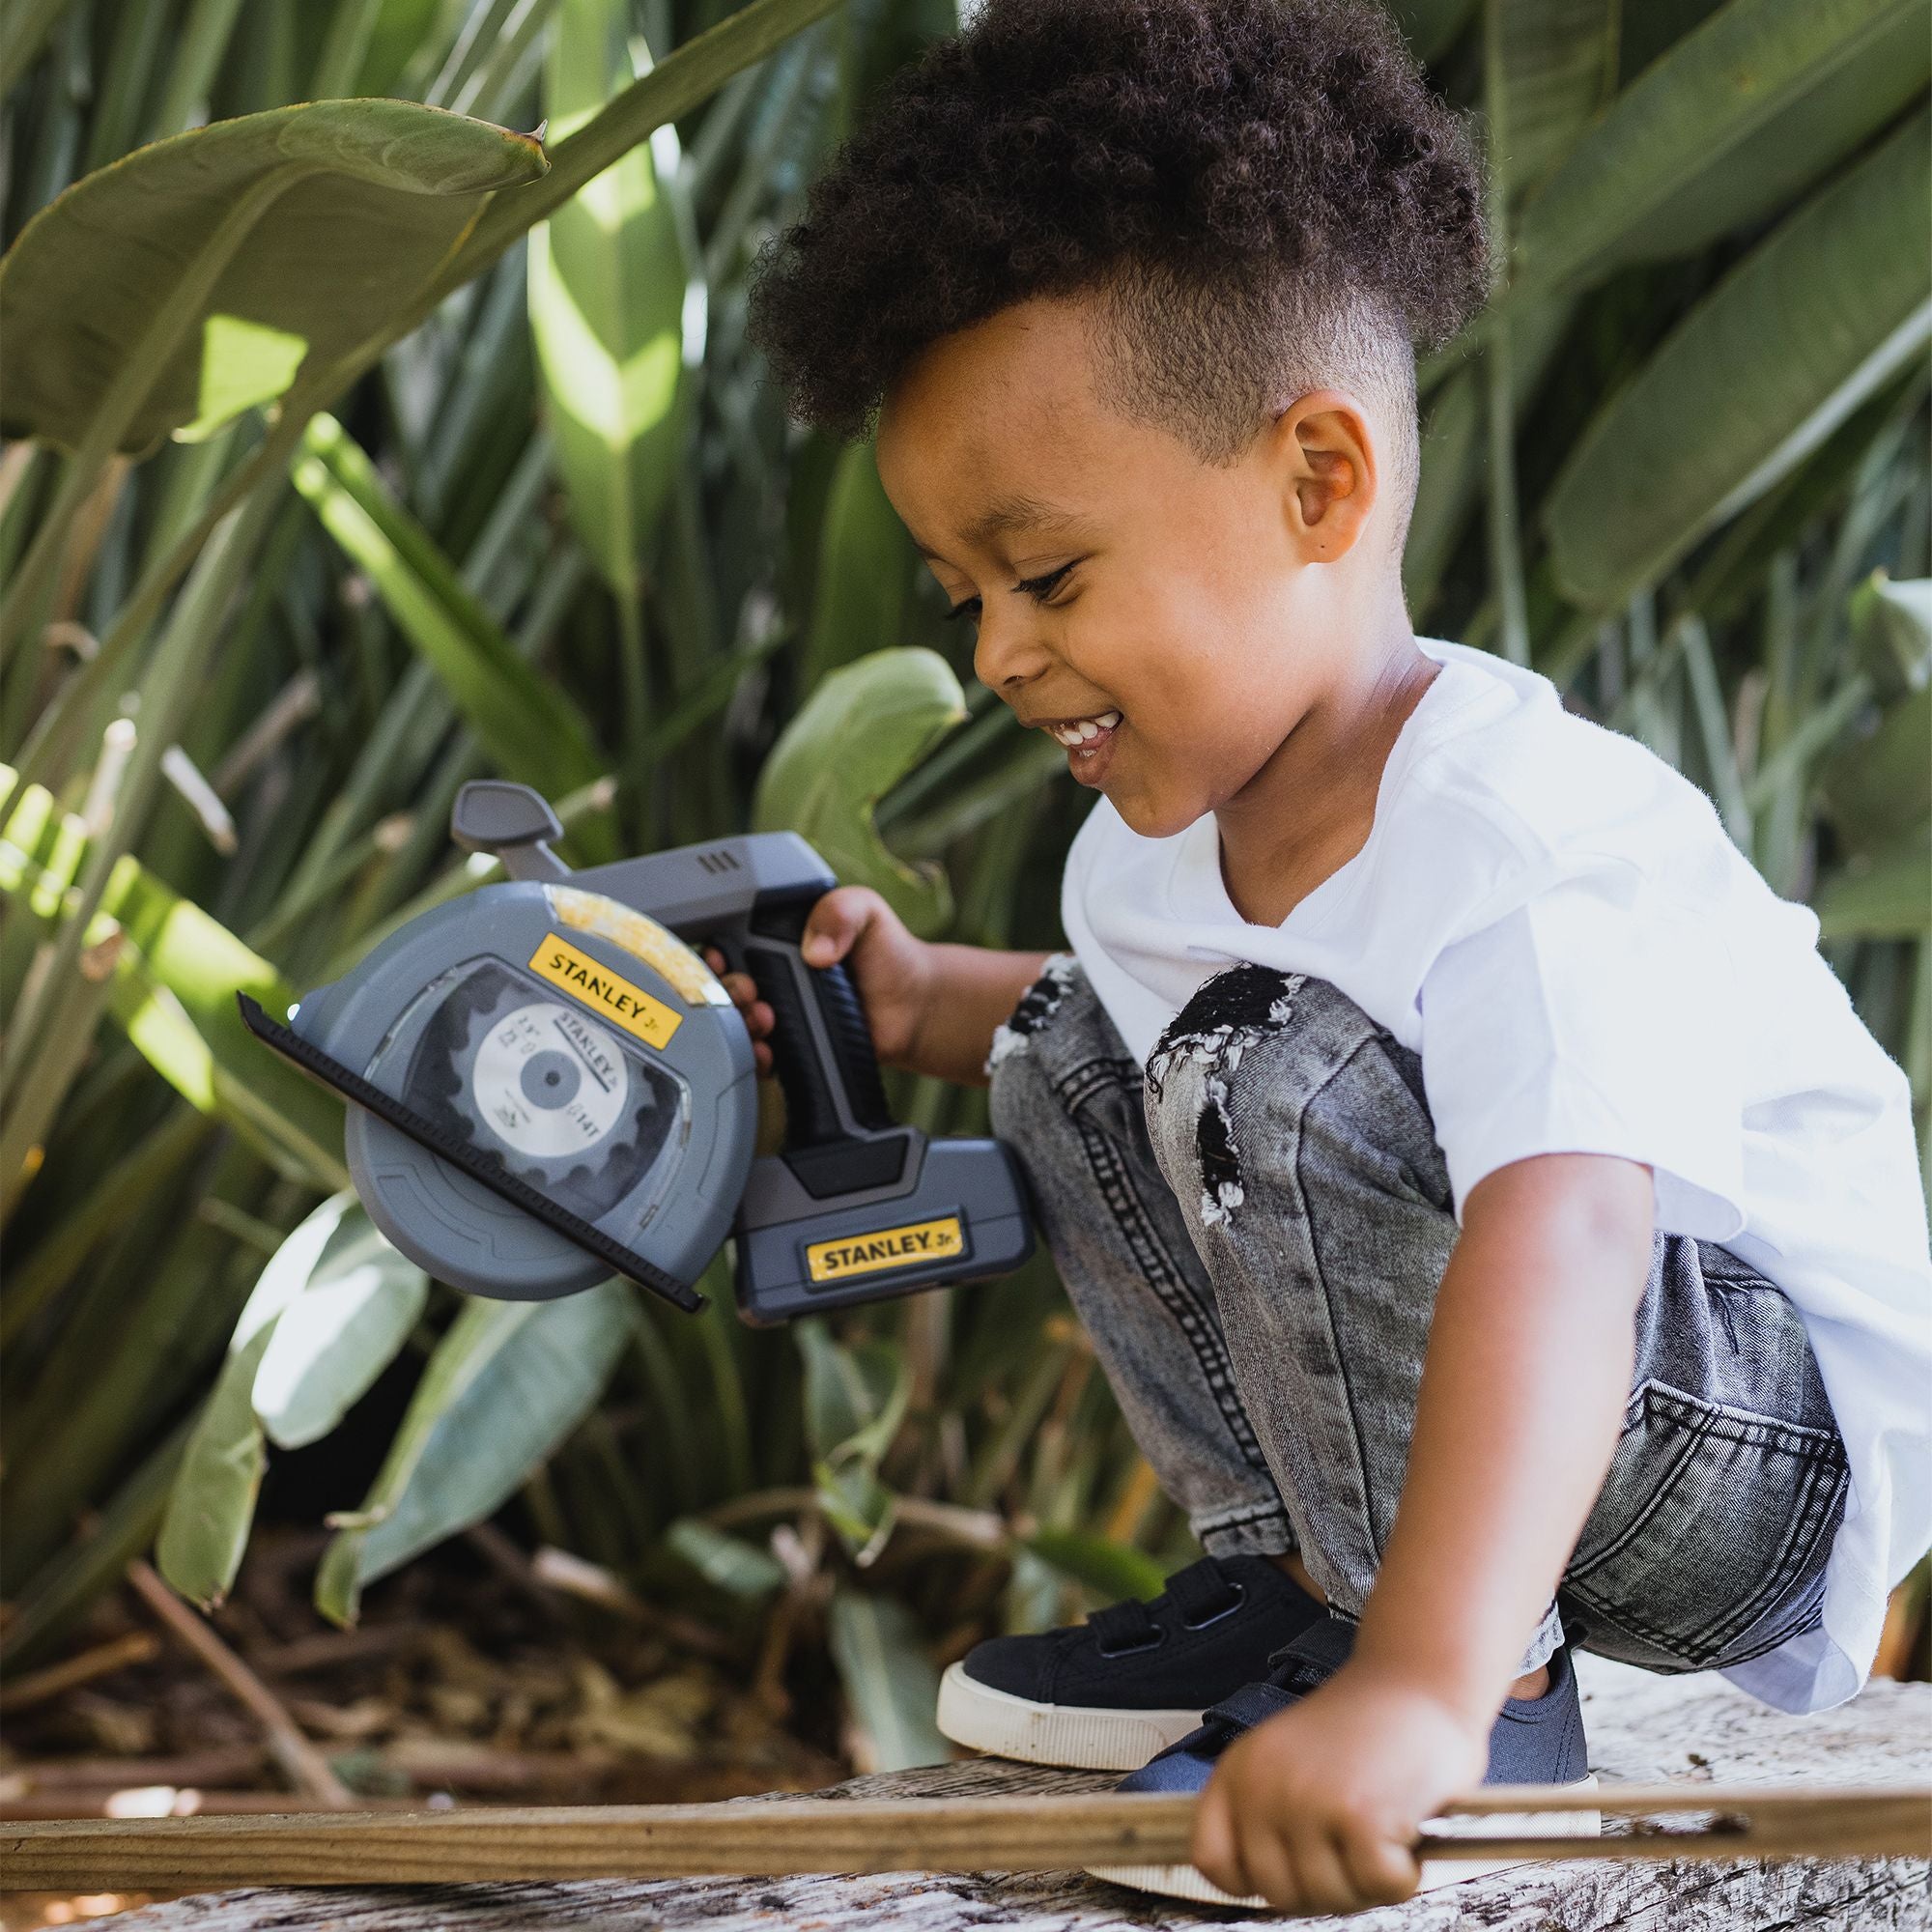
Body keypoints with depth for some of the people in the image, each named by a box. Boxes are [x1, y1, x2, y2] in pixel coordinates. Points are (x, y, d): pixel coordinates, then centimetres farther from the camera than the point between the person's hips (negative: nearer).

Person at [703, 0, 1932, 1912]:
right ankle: (1296, 1566, 10)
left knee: (1298, 1089, -31)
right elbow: (1145, 1008, 22)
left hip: (1777, 1442, -9)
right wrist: (927, 1004, 3)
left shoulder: (1531, 841, -32)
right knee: (1078, 1047, 7)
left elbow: (1554, 1250, -49)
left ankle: (1508, 1696, -15)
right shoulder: (1161, 834, -3)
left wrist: (1421, 1690, -61)